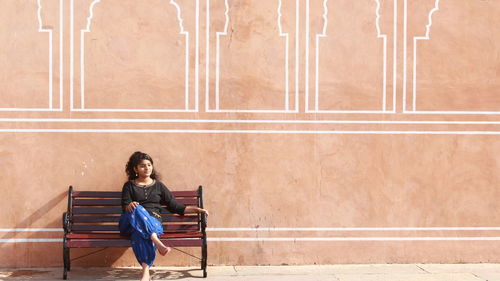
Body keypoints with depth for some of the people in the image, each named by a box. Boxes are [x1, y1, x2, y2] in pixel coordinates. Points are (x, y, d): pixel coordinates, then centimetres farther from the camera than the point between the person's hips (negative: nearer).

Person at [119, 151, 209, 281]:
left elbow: (174, 206, 19)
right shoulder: (129, 186, 17)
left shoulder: (158, 186, 22)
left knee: (140, 232, -38)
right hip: (130, 222, 0)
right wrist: (130, 206, -23)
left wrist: (195, 209, 9)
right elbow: (125, 206, 2)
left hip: (153, 222, 1)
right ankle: (158, 244, -48)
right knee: (137, 209, -37)